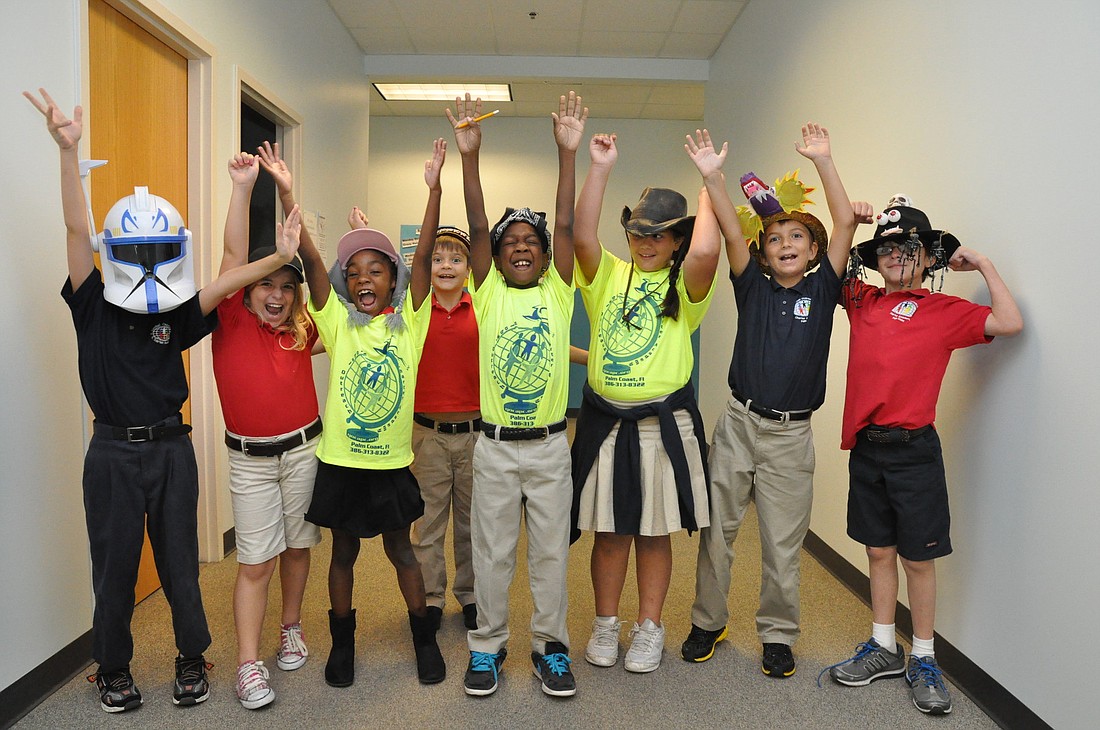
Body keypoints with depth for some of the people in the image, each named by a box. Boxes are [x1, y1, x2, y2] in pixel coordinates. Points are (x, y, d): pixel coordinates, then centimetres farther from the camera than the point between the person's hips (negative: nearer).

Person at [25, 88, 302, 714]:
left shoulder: (180, 316, -1)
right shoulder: (94, 307, -3)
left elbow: (226, 282, -16)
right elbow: (78, 229, -14)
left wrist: (280, 259, -33)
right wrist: (69, 150, -23)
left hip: (171, 448, 1)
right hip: (113, 452, -1)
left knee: (180, 562, 12)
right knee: (114, 566, 12)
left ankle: (193, 660, 29)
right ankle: (114, 670, 31)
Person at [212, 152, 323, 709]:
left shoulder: (303, 329, 0)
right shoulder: (232, 321, -6)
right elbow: (234, 254, -14)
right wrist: (242, 185, -19)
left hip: (304, 449, 2)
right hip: (249, 458, -2)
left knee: (297, 545, 14)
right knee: (255, 561, 1)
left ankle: (291, 630, 34)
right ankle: (248, 665, 9)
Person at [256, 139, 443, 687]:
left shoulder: (409, 322, -4)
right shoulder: (337, 322, -5)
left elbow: (422, 257, -15)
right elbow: (310, 260, -15)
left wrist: (434, 188, -23)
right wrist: (286, 194, -24)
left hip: (393, 462, 0)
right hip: (340, 462, 0)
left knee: (400, 550, 15)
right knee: (343, 553, 15)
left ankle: (424, 637, 32)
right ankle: (342, 641, 34)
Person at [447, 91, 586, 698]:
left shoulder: (557, 293, 1)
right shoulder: (488, 294, 0)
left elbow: (567, 225, -8)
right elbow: (477, 227, -10)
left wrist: (567, 152, -15)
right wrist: (469, 156, -18)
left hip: (549, 444, 1)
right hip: (495, 446, 0)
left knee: (550, 551, 11)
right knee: (491, 552, 11)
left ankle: (549, 647, 26)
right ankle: (487, 646, 27)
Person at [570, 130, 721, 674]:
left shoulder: (684, 286, 0)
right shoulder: (607, 275, 5)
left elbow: (705, 251, -22)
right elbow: (582, 236, -13)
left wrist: (708, 181, -9)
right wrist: (600, 168, -16)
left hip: (664, 425, -1)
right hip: (604, 421, 1)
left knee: (654, 534, 10)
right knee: (609, 532, 11)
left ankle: (649, 629, 28)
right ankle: (605, 625, 29)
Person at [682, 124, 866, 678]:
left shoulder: (822, 289, 3)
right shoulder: (753, 288, 4)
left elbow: (845, 222, -5)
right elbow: (731, 231, -8)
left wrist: (823, 160, -10)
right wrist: (712, 176, -18)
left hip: (791, 434, 0)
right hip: (738, 425, 1)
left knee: (783, 544, 8)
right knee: (716, 532, 9)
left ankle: (777, 635, 26)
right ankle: (707, 622, 27)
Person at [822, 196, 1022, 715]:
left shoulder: (945, 311, -1)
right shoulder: (861, 301, 8)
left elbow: (1009, 323, -12)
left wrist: (983, 266, -6)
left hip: (914, 449, -3)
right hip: (866, 446, 4)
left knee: (918, 557, 6)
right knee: (879, 550, 14)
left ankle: (924, 662, 22)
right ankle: (883, 649, 28)